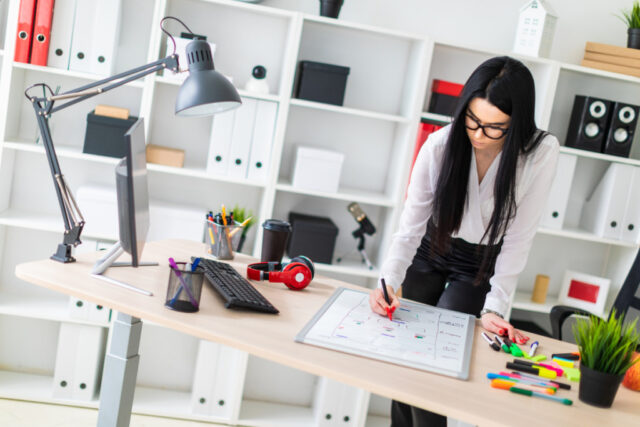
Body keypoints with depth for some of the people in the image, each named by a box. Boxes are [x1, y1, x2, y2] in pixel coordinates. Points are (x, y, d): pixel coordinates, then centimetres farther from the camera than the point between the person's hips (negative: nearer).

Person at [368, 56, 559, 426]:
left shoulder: (541, 153, -27)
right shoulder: (441, 145, -24)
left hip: (482, 265, -2)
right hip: (431, 252, 2)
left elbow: (518, 239, -22)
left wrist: (495, 308, -24)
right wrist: (389, 281, -33)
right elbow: (411, 225, -20)